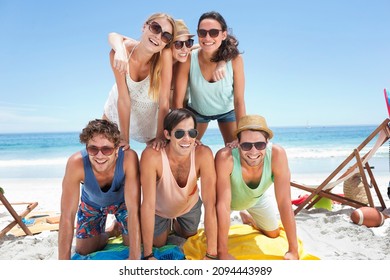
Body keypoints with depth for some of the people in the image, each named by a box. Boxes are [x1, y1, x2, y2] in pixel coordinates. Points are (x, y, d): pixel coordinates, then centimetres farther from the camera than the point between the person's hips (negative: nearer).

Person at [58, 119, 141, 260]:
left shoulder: (129, 158, -41)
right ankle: (110, 232, 32)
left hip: (122, 200, 0)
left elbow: (134, 210, -38)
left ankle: (119, 226, 27)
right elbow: (67, 216, -35)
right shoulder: (76, 163, -40)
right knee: (83, 252, 2)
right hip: (92, 203, 1)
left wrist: (135, 258, -40)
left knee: (135, 244, -5)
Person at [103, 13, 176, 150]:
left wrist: (160, 136, -28)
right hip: (117, 112, 2)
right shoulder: (120, 53, -28)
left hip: (150, 117, -1)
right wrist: (125, 139, -24)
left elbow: (164, 101, -28)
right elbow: (123, 98, -26)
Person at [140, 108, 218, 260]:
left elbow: (210, 203, -36)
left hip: (190, 206, 2)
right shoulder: (151, 156, -40)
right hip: (160, 209, -2)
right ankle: (167, 224, 46)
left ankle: (176, 223, 55)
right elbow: (148, 204, -37)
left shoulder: (204, 154, -36)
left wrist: (211, 254, -36)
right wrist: (148, 255, -35)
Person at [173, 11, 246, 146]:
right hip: (197, 110, 0)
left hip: (227, 110, 0)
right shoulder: (188, 59, -29)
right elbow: (178, 101, -25)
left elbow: (239, 100, -24)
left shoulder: (235, 59, -29)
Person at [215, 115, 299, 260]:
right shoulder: (225, 157, -44)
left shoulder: (277, 154, -38)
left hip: (257, 197, 2)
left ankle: (247, 216, 45)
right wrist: (222, 253, -37)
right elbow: (223, 205, -40)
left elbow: (284, 203, -35)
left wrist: (293, 251, -31)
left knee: (273, 234, 15)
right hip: (229, 196, -2)